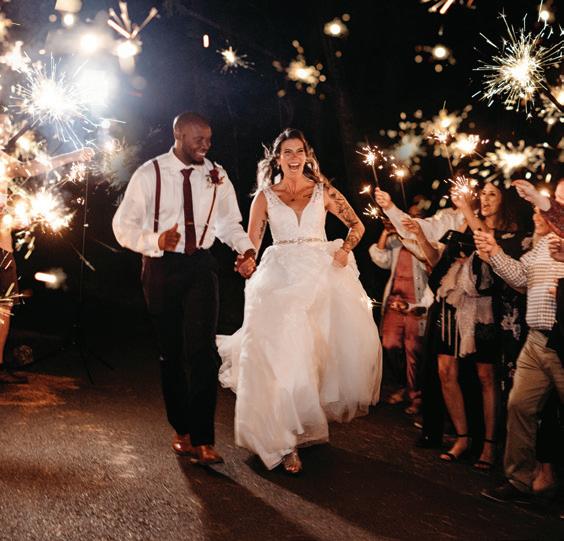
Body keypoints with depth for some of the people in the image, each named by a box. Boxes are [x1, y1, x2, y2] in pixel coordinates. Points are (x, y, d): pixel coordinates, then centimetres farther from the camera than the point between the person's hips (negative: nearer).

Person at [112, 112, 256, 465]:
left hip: (201, 267, 1)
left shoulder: (216, 175, 2)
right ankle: (182, 430, 26)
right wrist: (156, 241, -22)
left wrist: (247, 249, -11)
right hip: (162, 267, 0)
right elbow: (123, 225, -3)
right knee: (171, 353, 9)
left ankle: (202, 441, -6)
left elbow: (229, 222, 9)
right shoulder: (149, 174, -5)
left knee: (202, 351, -11)